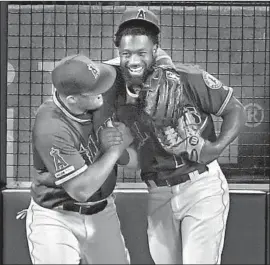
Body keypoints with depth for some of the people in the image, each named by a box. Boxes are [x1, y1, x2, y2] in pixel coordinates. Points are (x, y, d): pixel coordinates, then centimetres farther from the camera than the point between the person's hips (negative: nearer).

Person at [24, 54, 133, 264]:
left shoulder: (100, 102, -10)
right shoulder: (50, 129, -28)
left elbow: (126, 159, -1)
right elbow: (81, 190, -28)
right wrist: (115, 149, -21)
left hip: (103, 213, 6)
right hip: (56, 219, -6)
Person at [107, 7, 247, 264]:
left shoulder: (188, 79, -15)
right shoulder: (118, 101, 0)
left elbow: (235, 110, -7)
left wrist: (217, 147, -20)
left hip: (202, 187, -5)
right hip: (158, 195, 5)